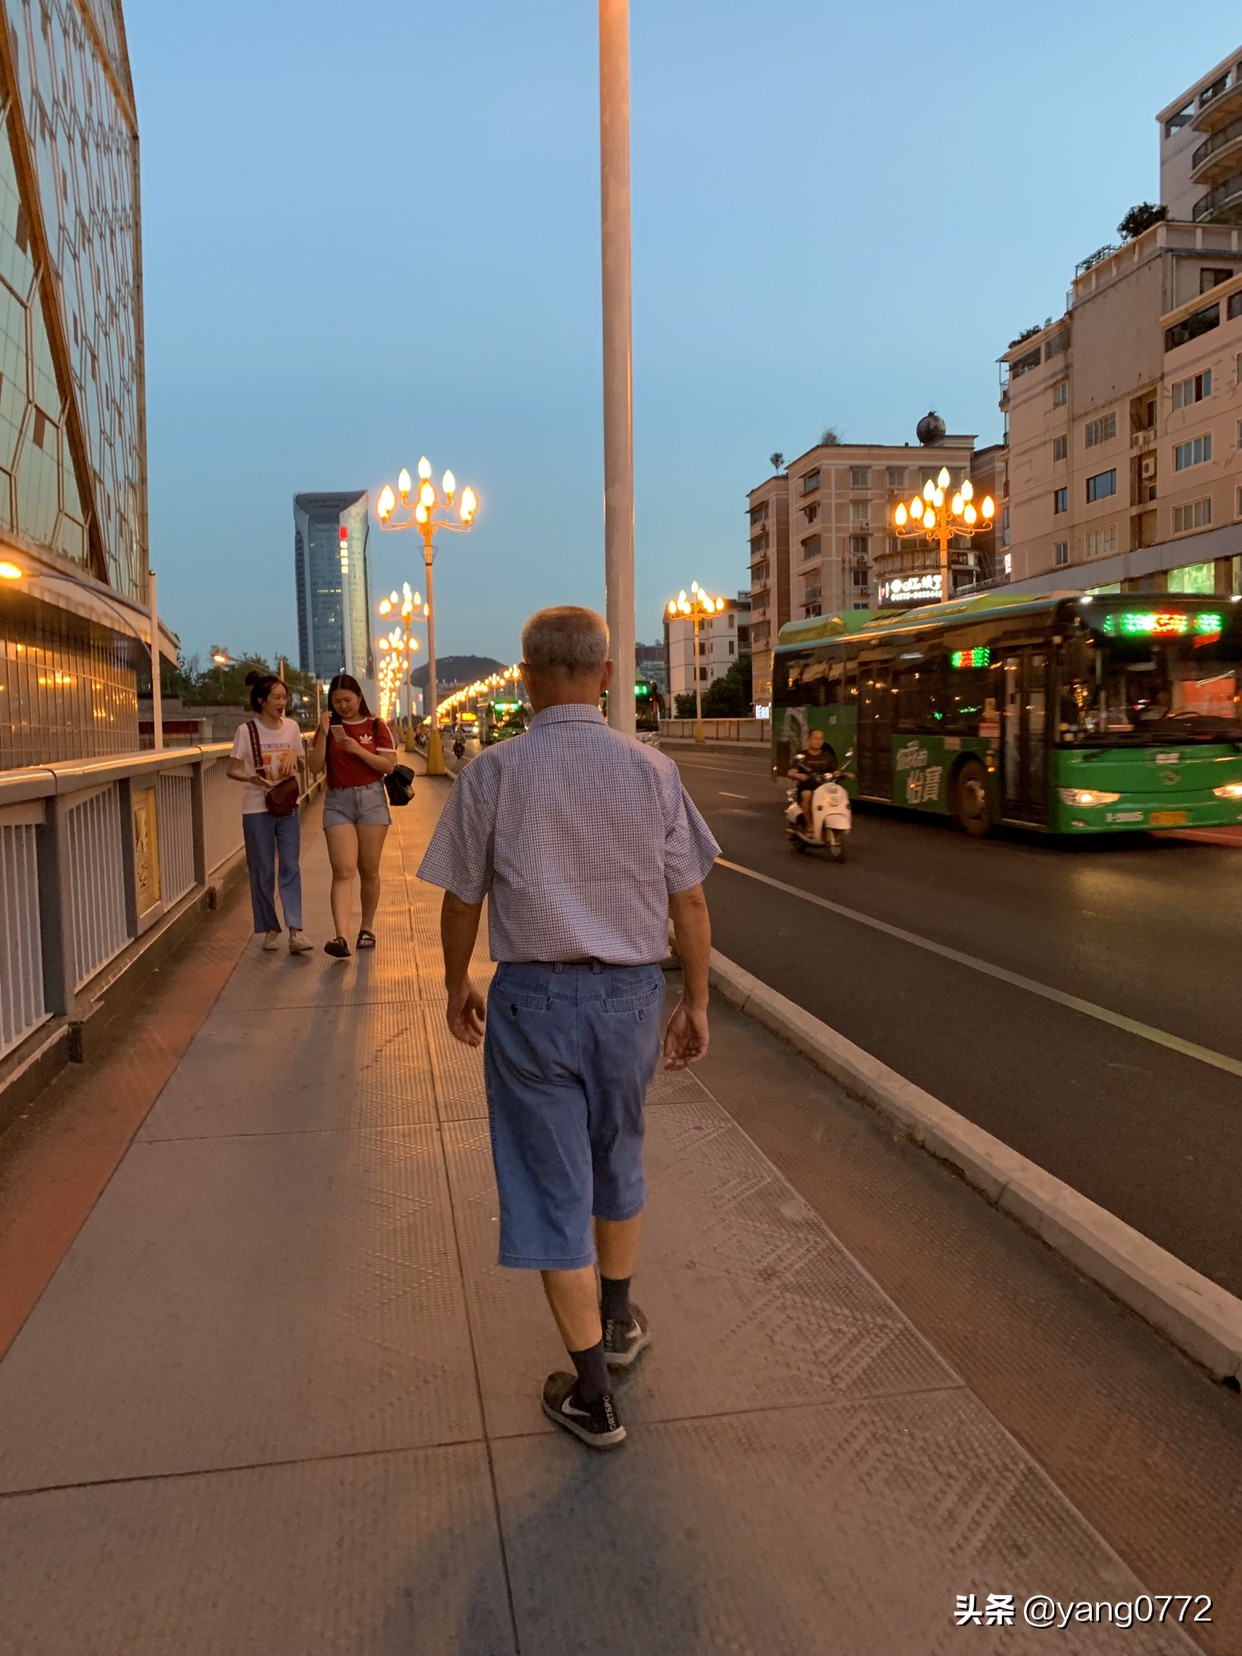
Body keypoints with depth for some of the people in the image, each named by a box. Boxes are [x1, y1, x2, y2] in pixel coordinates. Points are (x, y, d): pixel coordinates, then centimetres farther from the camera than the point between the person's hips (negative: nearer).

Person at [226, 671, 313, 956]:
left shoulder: (291, 727, 6)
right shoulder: (247, 730, -5)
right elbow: (232, 769, -5)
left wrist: (293, 756, -6)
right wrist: (253, 778, -24)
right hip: (257, 809, -3)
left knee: (291, 867, -5)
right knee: (263, 872, 5)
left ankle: (295, 931, -10)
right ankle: (270, 929, 18)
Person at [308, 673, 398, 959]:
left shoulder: (376, 726, 3)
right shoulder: (328, 727, 8)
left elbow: (389, 765, -4)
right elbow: (315, 767, 1)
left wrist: (359, 750, -15)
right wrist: (323, 734, -10)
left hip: (371, 799, -1)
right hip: (338, 801, 1)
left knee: (368, 870, 5)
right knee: (343, 870, -11)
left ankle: (367, 929, 21)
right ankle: (340, 936, -21)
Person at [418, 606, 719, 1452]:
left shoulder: (492, 773, -8)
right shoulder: (652, 771, -4)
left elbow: (461, 903, -2)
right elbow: (690, 905, -1)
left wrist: (458, 988, 14)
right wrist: (696, 1003, 10)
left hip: (534, 998, -2)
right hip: (631, 994, 3)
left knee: (553, 1187, 9)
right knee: (618, 1161, 24)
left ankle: (592, 1394, 18)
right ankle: (616, 1322, 45)